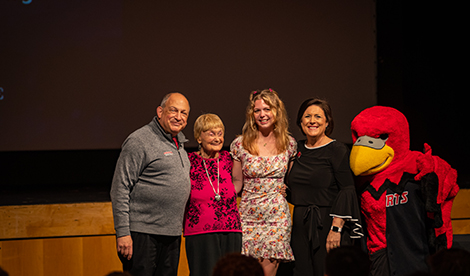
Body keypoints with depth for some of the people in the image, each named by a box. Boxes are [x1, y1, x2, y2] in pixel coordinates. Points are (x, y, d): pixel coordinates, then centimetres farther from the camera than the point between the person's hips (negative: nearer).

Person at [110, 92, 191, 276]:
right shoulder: (139, 141, -9)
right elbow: (120, 190, -13)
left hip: (172, 234, 8)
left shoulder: (179, 144, 16)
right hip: (142, 233, -8)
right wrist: (122, 233, -18)